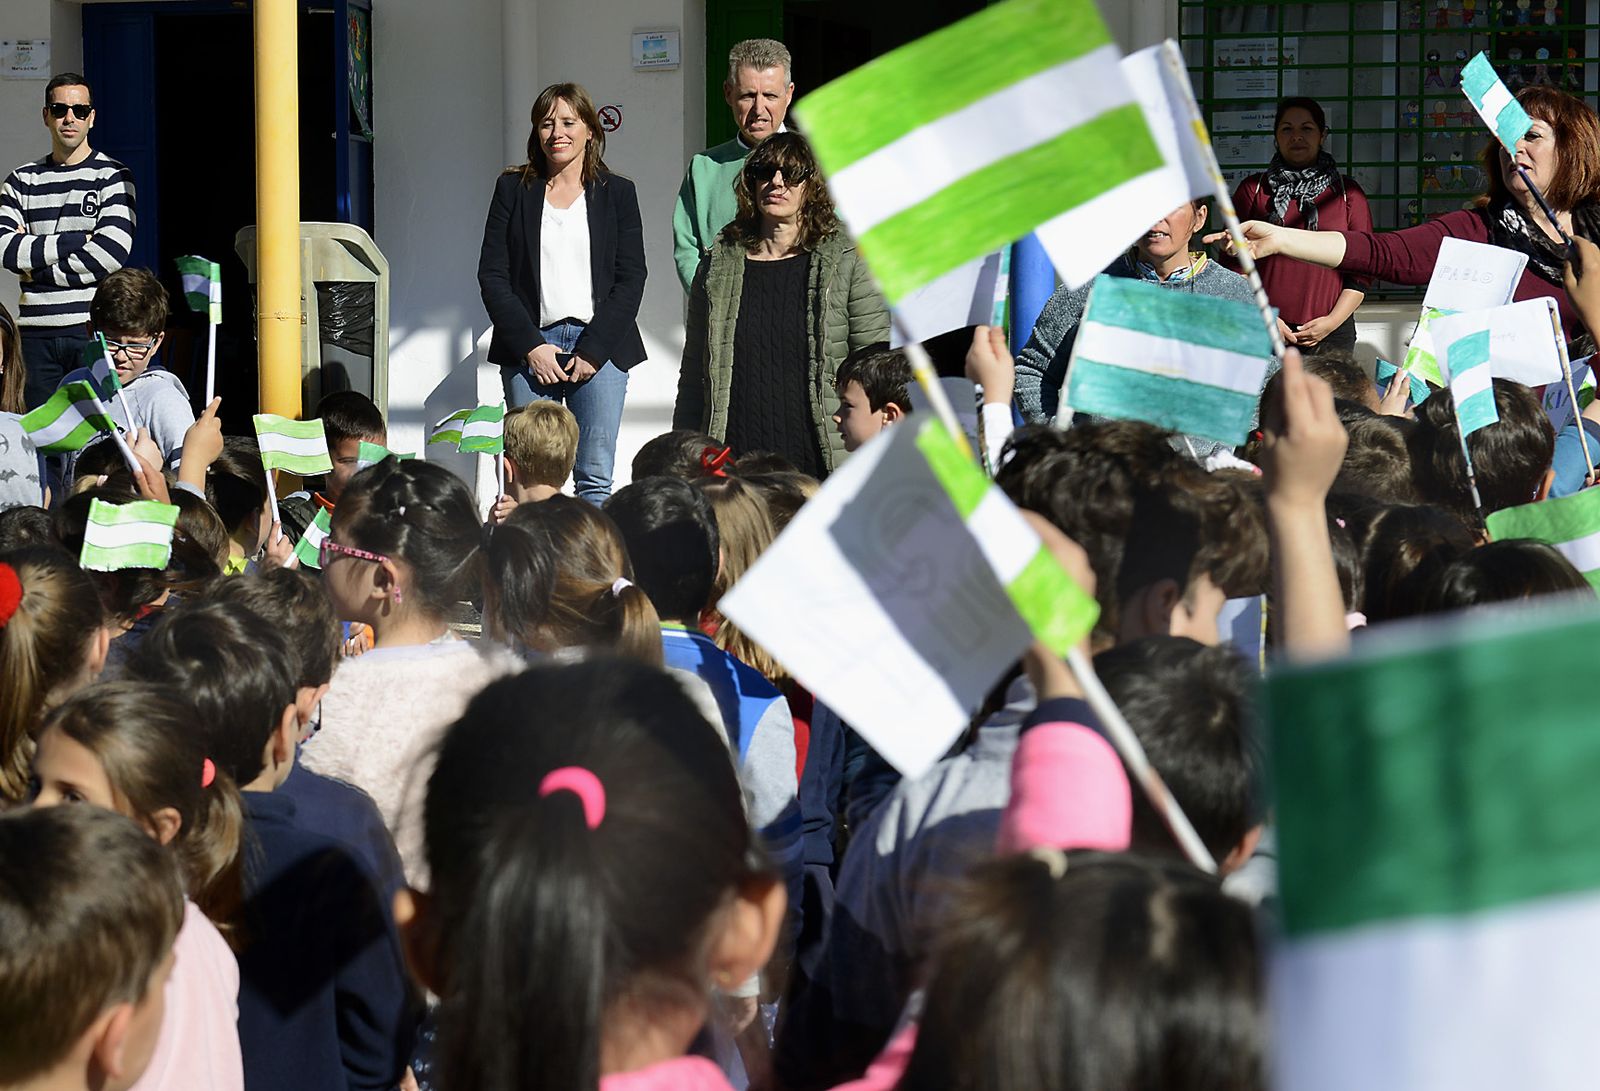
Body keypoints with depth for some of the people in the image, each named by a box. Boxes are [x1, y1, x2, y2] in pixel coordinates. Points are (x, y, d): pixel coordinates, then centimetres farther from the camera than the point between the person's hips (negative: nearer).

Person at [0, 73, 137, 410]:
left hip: (94, 329, -3)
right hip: (36, 331, 3)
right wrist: (79, 239, -11)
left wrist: (36, 266, -6)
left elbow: (110, 254, -11)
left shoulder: (113, 177, 3)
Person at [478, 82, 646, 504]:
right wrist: (531, 346, -6)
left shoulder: (617, 192, 8)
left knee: (595, 478, -6)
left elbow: (631, 278, 3)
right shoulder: (514, 188, 9)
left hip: (600, 346, 0)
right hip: (530, 346, 0)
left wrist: (593, 350, -7)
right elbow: (492, 275, 4)